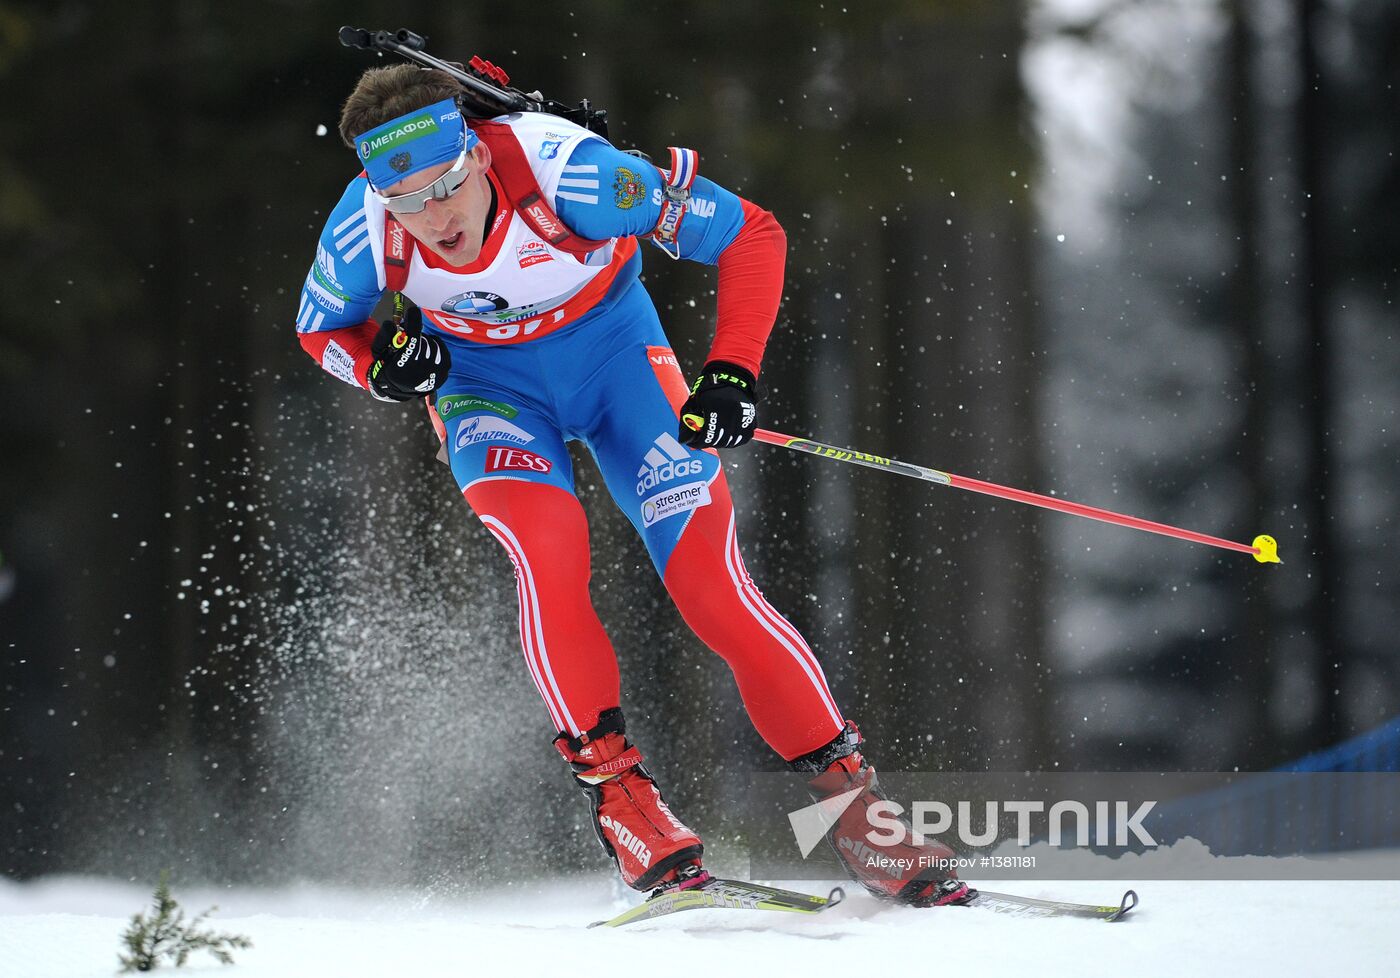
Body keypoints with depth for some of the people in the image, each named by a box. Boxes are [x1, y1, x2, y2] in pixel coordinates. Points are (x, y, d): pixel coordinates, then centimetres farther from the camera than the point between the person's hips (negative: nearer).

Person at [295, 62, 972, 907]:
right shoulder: (365, 227, -26)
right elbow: (321, 327, -1)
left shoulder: (562, 171, -34)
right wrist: (380, 365, -22)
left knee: (710, 580, -13)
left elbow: (751, 234, -22)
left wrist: (733, 371, -30)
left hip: (609, 343, -1)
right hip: (486, 380, 1)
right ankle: (613, 785, -19)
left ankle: (850, 796, -4)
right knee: (545, 544, -30)